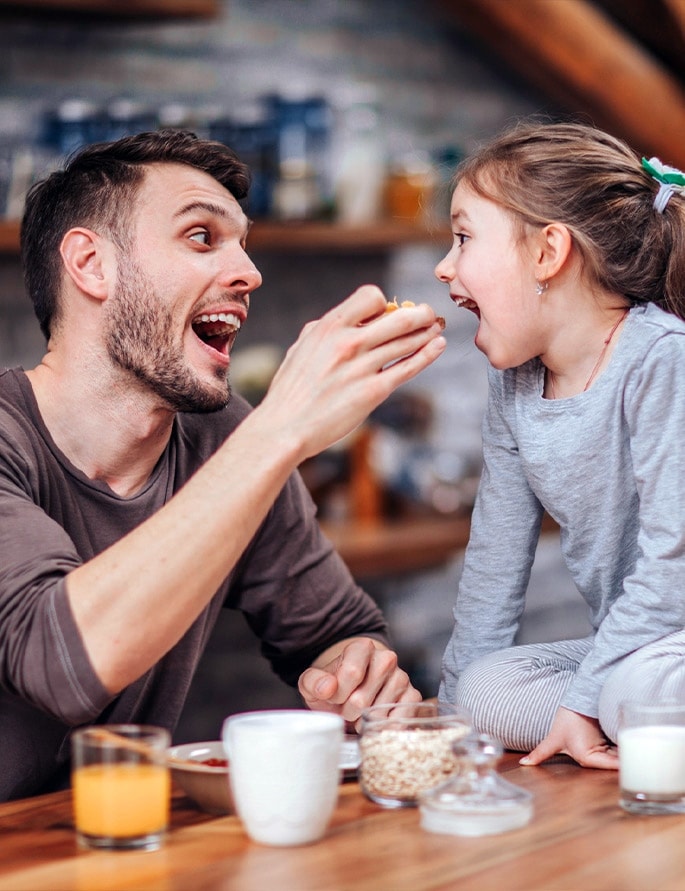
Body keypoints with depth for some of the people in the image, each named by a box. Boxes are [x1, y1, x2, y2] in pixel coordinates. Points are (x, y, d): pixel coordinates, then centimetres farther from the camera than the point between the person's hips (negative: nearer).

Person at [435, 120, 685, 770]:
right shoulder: (512, 385, 5)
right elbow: (494, 559, 12)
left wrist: (584, 694, -20)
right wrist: (450, 712, 13)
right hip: (624, 647, 8)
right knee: (488, 689, -15)